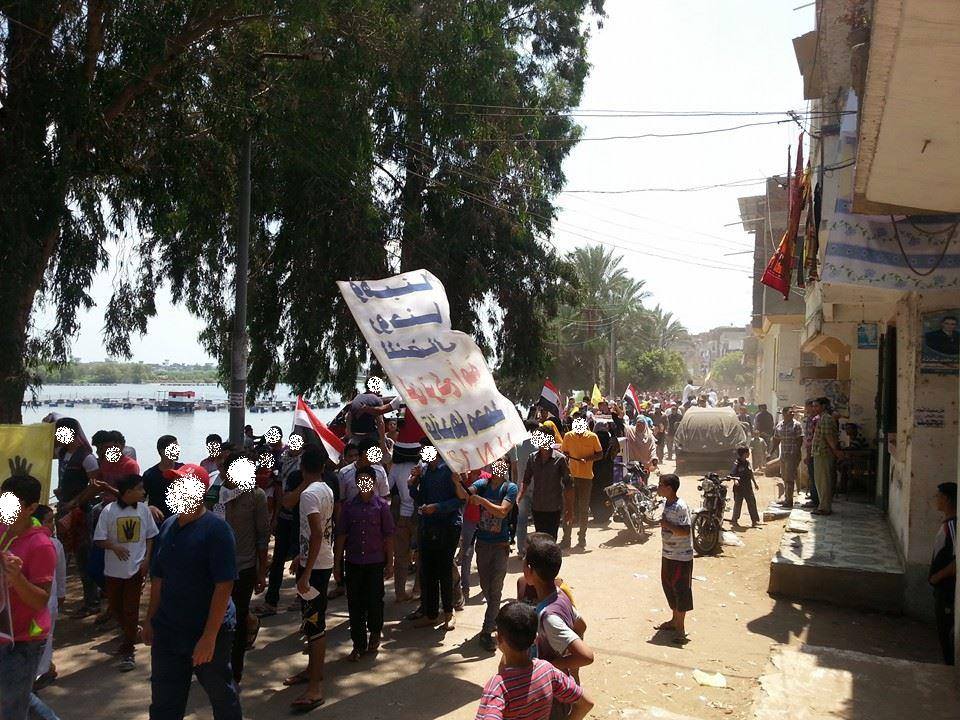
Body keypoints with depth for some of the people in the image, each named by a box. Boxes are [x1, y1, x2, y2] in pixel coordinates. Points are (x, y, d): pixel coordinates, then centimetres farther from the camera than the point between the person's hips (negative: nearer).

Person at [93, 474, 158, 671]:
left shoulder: (143, 509, -2)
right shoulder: (109, 511, -9)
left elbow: (150, 536, 7)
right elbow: (99, 539, -6)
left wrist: (147, 559, -2)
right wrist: (114, 546, -24)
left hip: (136, 567, 0)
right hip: (114, 568, 0)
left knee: (131, 609, -1)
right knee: (115, 606, 15)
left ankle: (127, 651, 7)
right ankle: (129, 630, 43)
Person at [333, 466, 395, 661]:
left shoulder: (381, 505, -2)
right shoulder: (349, 506, 2)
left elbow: (388, 536, -1)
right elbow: (341, 535, 4)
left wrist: (390, 563, -3)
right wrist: (337, 563, 3)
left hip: (375, 561, -2)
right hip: (353, 562, 2)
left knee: (375, 601, 5)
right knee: (355, 603, 5)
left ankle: (375, 634, 32)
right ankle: (359, 645, 17)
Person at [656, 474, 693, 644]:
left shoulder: (680, 507, -23)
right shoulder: (666, 503, 5)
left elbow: (685, 531, -26)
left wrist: (668, 525, -26)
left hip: (681, 556, -9)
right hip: (668, 554, 9)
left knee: (681, 590, 1)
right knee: (669, 587, 18)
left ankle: (680, 629, 9)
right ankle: (675, 620, 33)